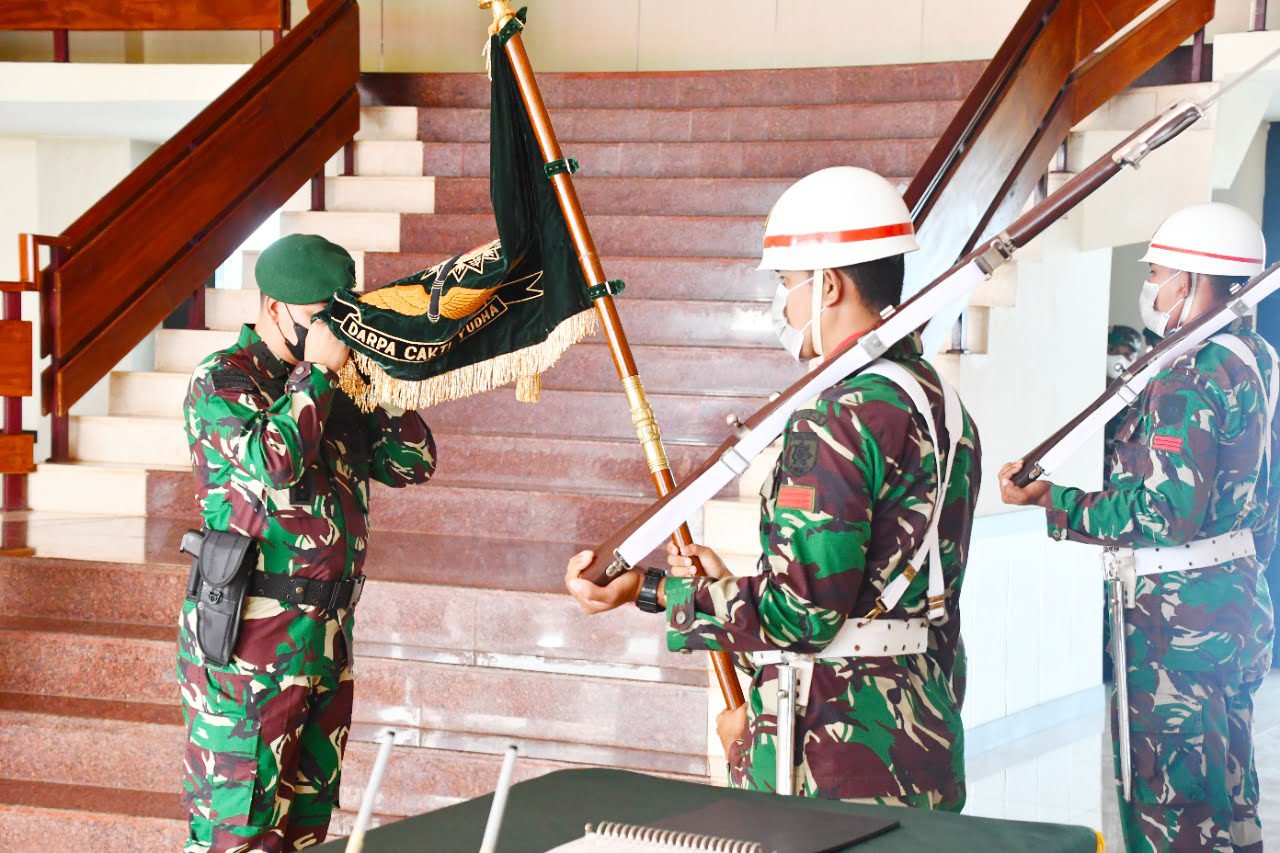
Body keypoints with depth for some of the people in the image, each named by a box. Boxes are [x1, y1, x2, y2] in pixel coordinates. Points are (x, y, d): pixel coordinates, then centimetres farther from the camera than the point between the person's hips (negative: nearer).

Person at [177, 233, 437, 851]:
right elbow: (274, 468, -25)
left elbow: (413, 464, 13)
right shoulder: (222, 381, -8)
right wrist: (316, 372, -16)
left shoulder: (335, 390, 14)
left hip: (326, 637, 8)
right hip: (249, 642, -8)